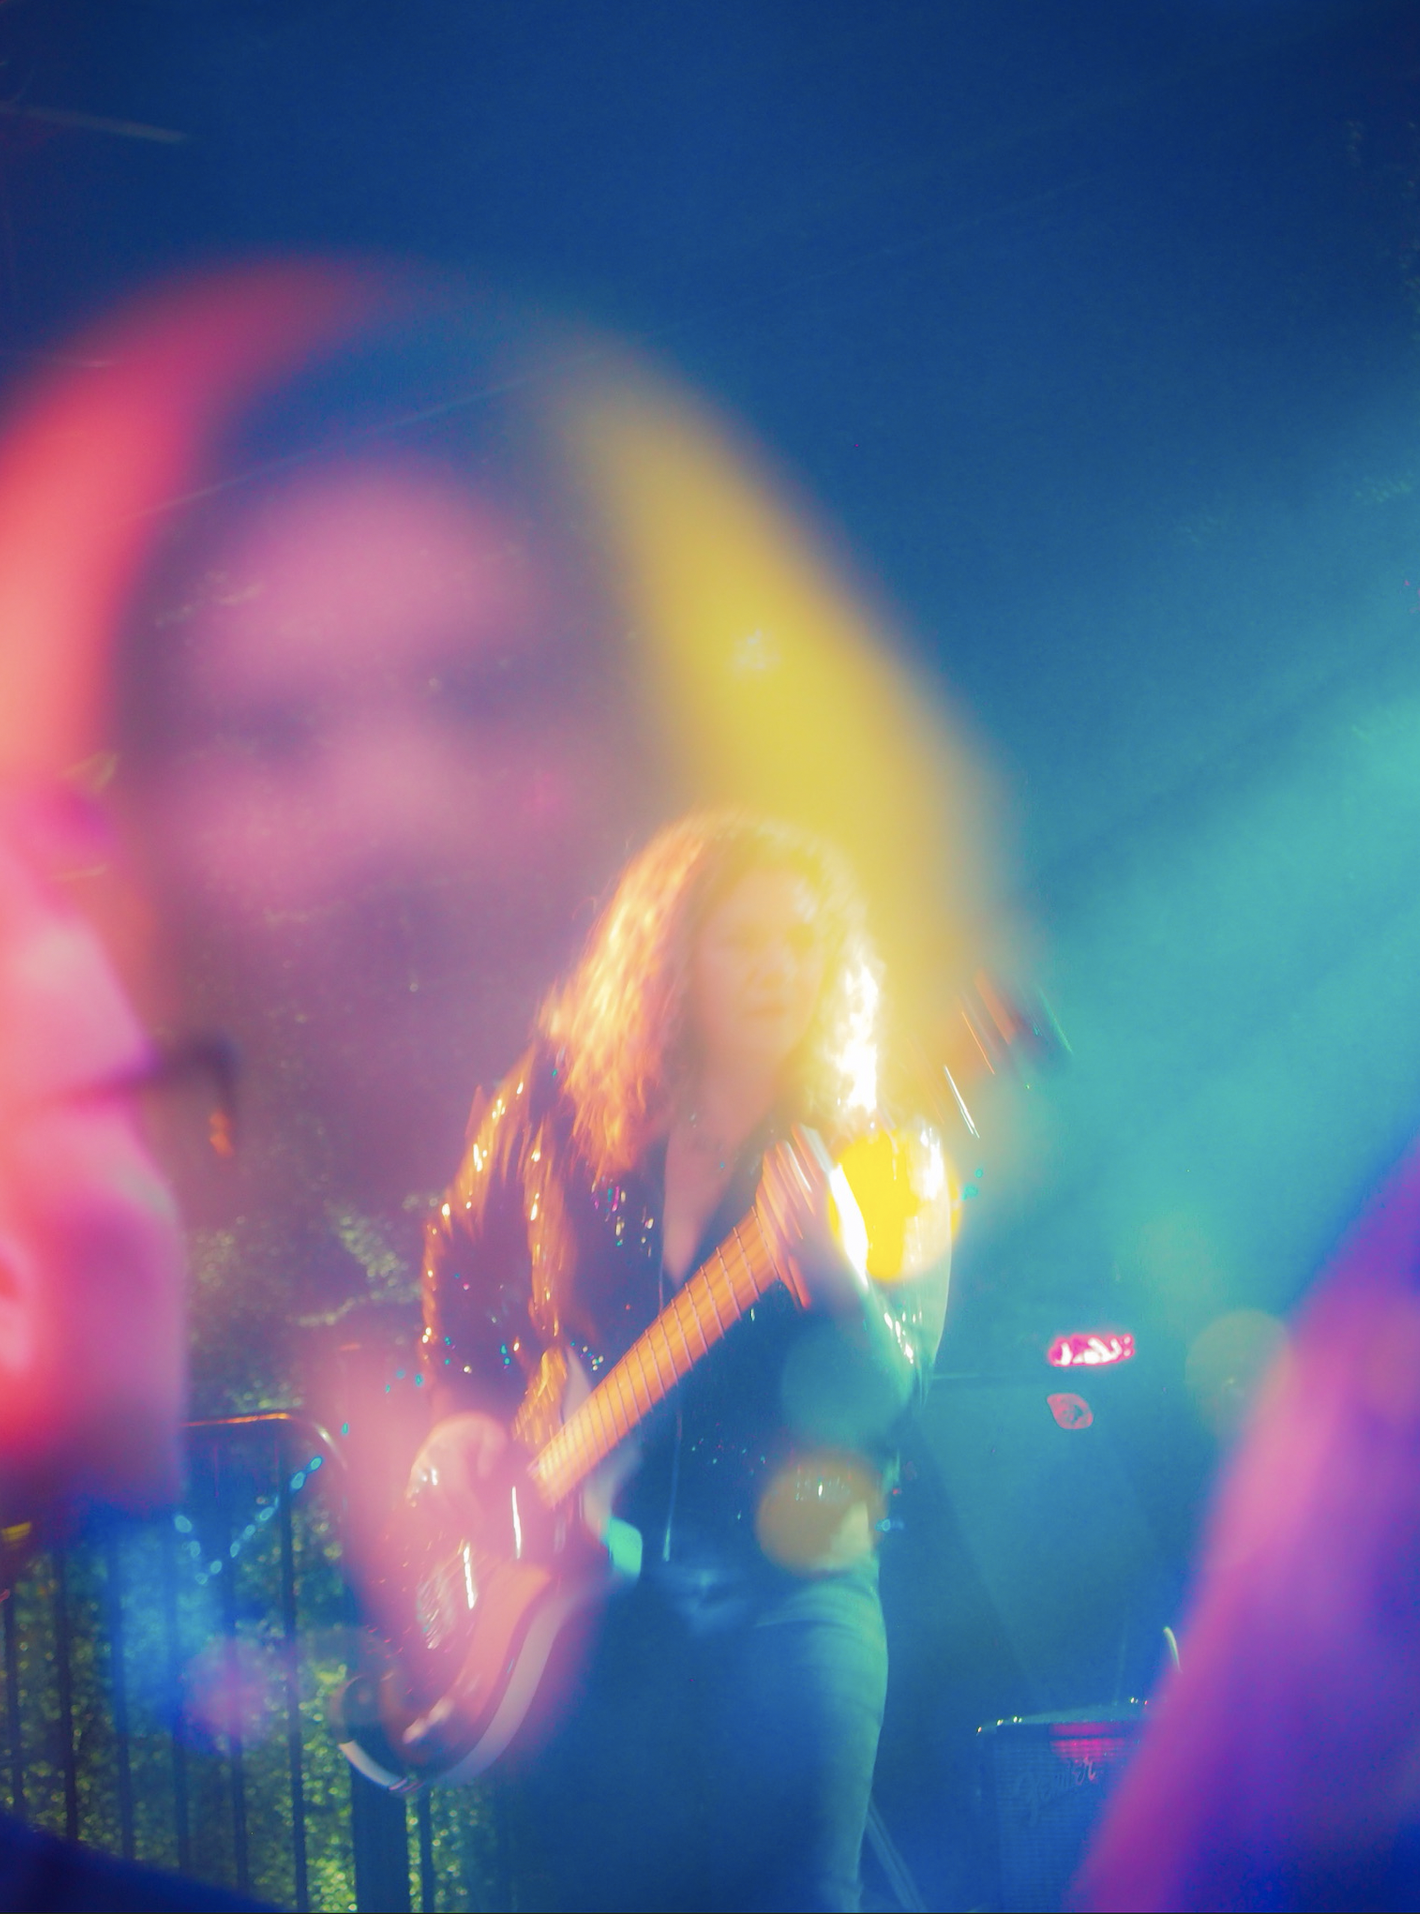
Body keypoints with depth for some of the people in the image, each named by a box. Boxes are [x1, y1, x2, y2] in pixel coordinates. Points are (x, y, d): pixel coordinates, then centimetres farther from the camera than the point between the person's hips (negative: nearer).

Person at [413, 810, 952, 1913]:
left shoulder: (884, 1162, 0)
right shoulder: (560, 1111, 4)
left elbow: (891, 1409, -11)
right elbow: (460, 1269, 21)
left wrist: (834, 1277, -30)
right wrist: (466, 1410, 5)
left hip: (787, 1584, -1)